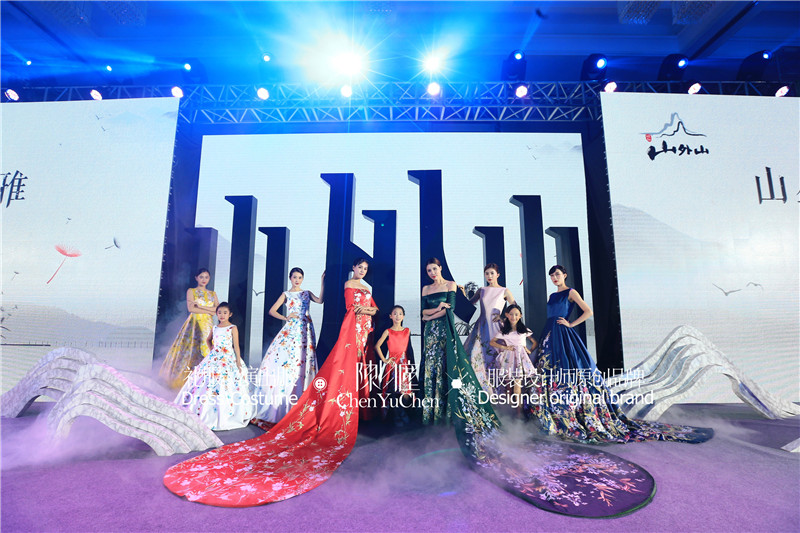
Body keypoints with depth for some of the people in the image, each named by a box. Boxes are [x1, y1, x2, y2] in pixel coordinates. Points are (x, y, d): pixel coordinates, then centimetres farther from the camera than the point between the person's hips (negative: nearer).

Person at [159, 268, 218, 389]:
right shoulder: (191, 291, 7)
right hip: (194, 324, -2)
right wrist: (209, 311, -6)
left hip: (208, 326, 2)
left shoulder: (213, 294, 14)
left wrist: (200, 306, -7)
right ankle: (185, 380, -2)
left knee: (207, 351, -4)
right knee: (190, 351, -8)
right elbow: (191, 308, -8)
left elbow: (218, 310, 0)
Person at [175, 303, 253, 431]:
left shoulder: (233, 328, -5)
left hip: (228, 360, -5)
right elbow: (209, 340, 30)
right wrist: (212, 350, 14)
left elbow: (236, 346, -6)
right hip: (214, 359, 6)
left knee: (225, 386, -7)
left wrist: (238, 363, -10)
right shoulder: (215, 328, 10)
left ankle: (223, 418, 5)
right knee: (208, 383, 4)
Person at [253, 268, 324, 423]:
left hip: (306, 330, 1)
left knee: (303, 359, 0)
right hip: (291, 329, -1)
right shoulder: (286, 294, 8)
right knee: (283, 358, -8)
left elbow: (320, 300, -8)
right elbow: (272, 311, 5)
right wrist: (285, 318, -6)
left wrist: (322, 282, -10)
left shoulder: (307, 293, 12)